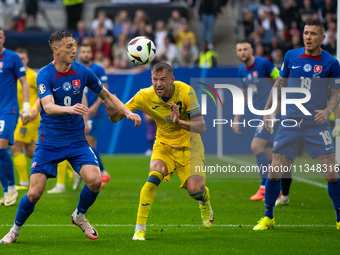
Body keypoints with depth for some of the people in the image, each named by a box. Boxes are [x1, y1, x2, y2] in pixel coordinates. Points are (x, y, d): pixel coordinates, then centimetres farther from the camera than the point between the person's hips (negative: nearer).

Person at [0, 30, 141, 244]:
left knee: (95, 181, -18)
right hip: (49, 142, -3)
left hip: (76, 140, 3)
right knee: (34, 193, -10)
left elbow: (107, 96, 13)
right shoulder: (45, 75, -13)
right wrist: (70, 109, -47)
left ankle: (79, 216, 12)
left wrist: (128, 112, 1)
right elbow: (48, 107, -28)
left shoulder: (82, 72, -2)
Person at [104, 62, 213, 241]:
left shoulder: (186, 92, -22)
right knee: (154, 176, -28)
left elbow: (201, 127, -22)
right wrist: (113, 114, -35)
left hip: (189, 147, -1)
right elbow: (117, 118, -11)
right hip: (164, 145, 1)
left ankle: (205, 201, 26)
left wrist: (179, 122, -39)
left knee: (195, 189, -15)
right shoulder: (145, 96, -18)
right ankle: (140, 228, -21)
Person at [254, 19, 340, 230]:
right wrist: (268, 109, 14)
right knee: (275, 171, -2)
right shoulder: (291, 56, 5)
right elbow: (280, 83, 17)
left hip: (317, 123, -2)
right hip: (290, 122, 2)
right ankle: (268, 217, 14)